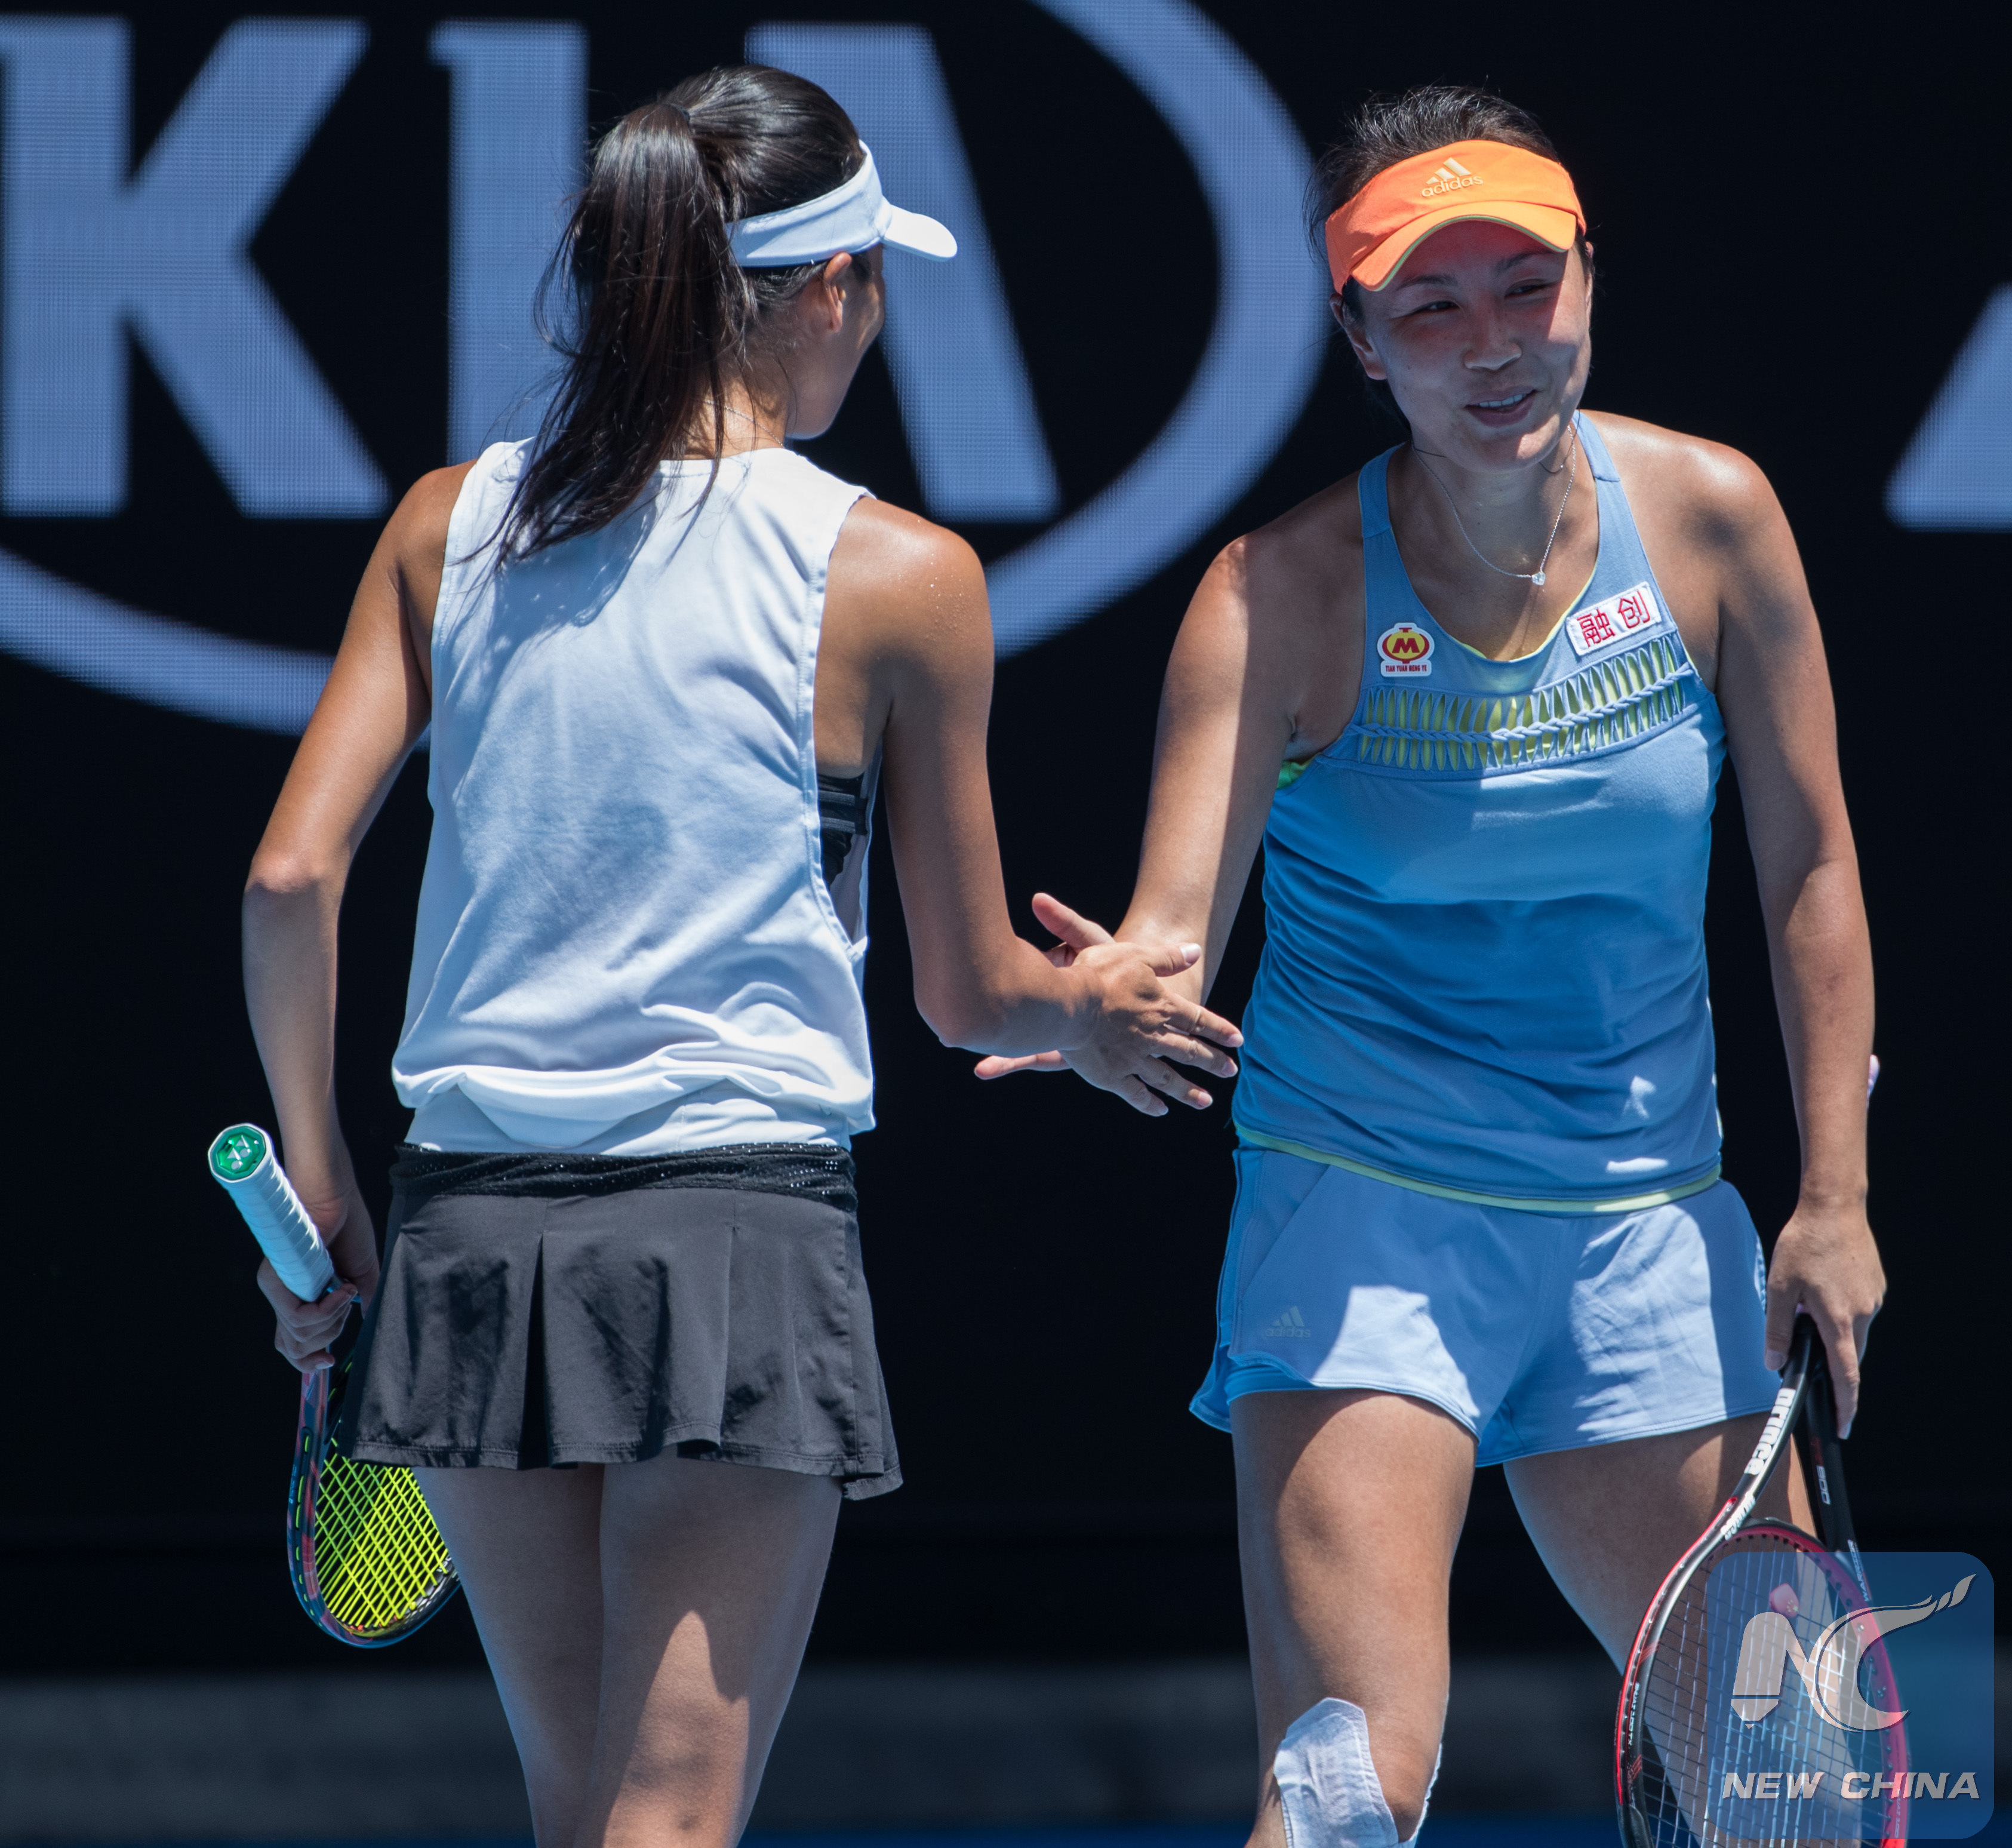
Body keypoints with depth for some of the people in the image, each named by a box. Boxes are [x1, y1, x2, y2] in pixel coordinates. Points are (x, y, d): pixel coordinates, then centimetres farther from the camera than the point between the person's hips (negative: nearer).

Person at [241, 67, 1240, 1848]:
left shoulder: (451, 529, 5)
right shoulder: (897, 577, -5)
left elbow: (292, 874, -1)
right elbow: (969, 992, 2)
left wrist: (317, 1183, 10)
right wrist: (1097, 1008, 24)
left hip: (471, 1231, 4)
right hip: (736, 1233, -4)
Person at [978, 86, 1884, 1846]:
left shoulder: (1709, 516, -4)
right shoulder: (1290, 589, -13)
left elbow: (1811, 869, 6)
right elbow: (1176, 927, -21)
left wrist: (1834, 1196, 3)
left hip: (1648, 1223, 4)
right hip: (1367, 1218, -4)